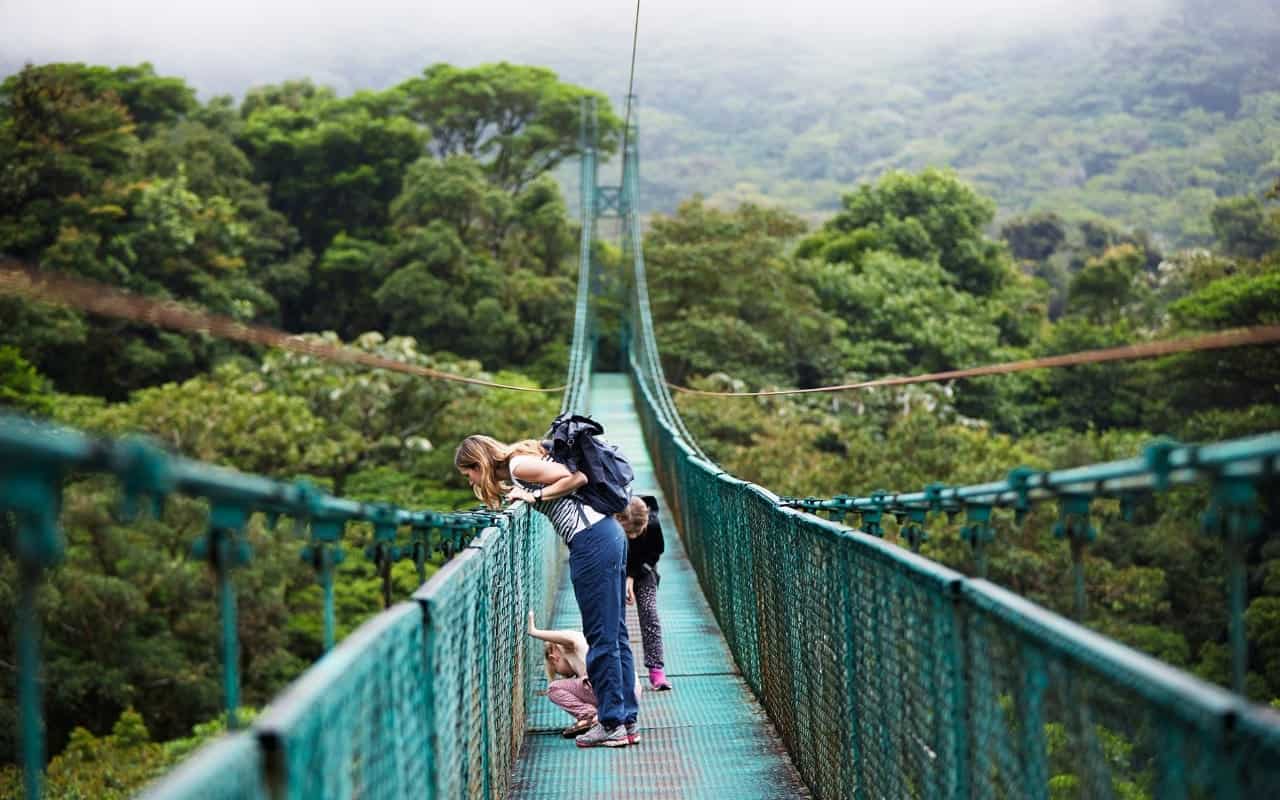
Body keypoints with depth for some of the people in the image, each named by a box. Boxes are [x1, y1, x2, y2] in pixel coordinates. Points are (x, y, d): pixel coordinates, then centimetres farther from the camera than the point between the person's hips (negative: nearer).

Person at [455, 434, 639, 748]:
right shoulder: (512, 472, 19)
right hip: (608, 534, 10)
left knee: (601, 636, -4)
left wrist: (535, 496, -8)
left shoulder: (518, 465, -8)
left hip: (592, 540, -10)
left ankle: (612, 724, 0)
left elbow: (577, 477, -12)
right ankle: (627, 720, 16)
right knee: (614, 634, 12)